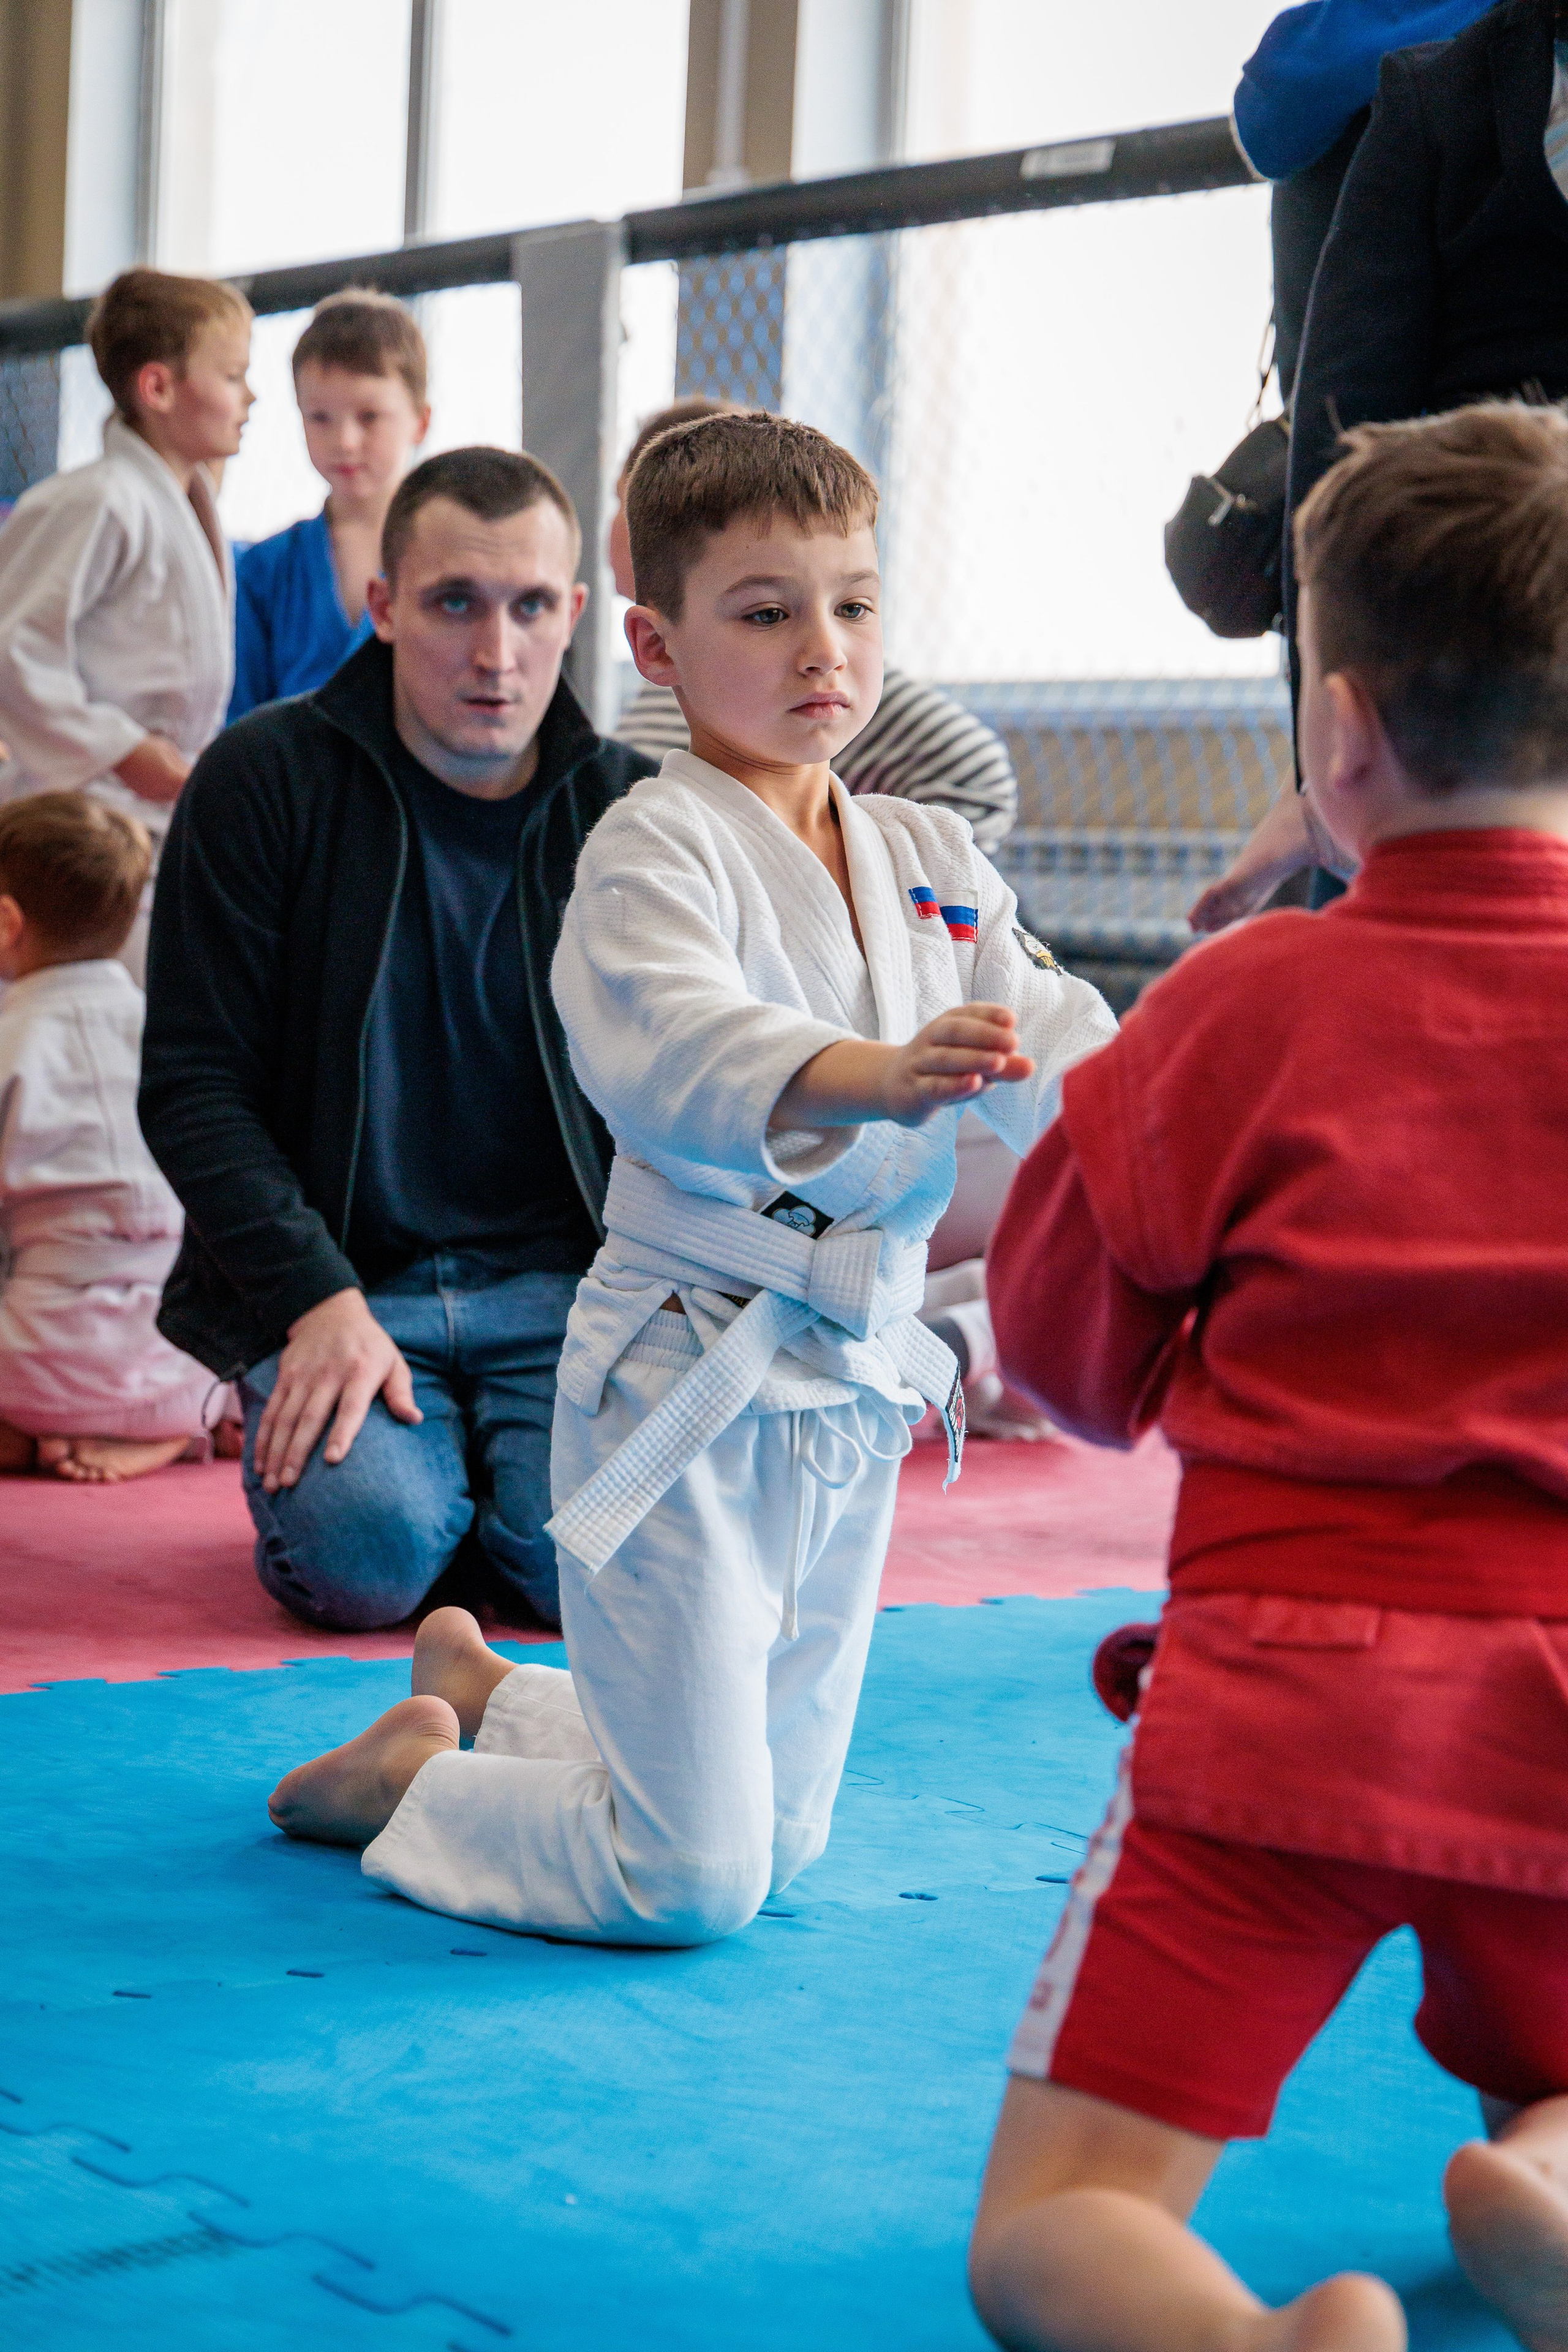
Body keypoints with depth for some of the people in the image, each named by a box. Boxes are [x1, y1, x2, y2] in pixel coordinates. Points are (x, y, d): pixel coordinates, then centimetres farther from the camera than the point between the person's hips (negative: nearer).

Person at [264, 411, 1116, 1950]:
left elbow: (1044, 1031, 0)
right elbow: (672, 1046, -31)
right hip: (685, 1393, -7)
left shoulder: (930, 861, 9)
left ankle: (479, 1689, 42)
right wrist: (870, 1076, -49)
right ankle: (413, 1783, 20)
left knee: (782, 1836, 20)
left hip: (855, 1390, 7)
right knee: (692, 1881, -6)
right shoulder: (653, 847, -13)